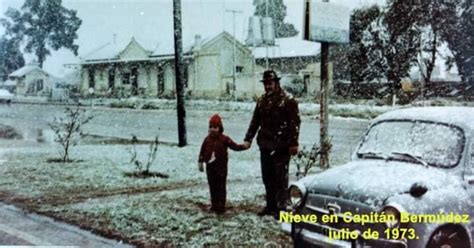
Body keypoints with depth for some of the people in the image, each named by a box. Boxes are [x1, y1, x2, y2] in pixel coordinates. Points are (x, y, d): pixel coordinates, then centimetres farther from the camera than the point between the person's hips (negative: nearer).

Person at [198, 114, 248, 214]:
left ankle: (221, 206, 6)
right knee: (212, 186, 11)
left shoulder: (224, 139, -6)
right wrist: (200, 162, 9)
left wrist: (244, 146, -22)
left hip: (221, 166, -4)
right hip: (210, 166, 4)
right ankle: (214, 204, 21)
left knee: (221, 187, 1)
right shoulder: (207, 139, 5)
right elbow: (202, 151, 11)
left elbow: (235, 146, -8)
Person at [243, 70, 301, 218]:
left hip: (281, 146, -6)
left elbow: (295, 123, -11)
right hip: (265, 145, 6)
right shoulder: (262, 100, 12)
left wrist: (293, 143, -16)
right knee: (267, 177, 12)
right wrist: (248, 139, 9)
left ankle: (281, 207, 4)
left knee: (280, 178, -2)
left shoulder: (288, 100, -7)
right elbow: (255, 121, 15)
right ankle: (270, 205, 22)